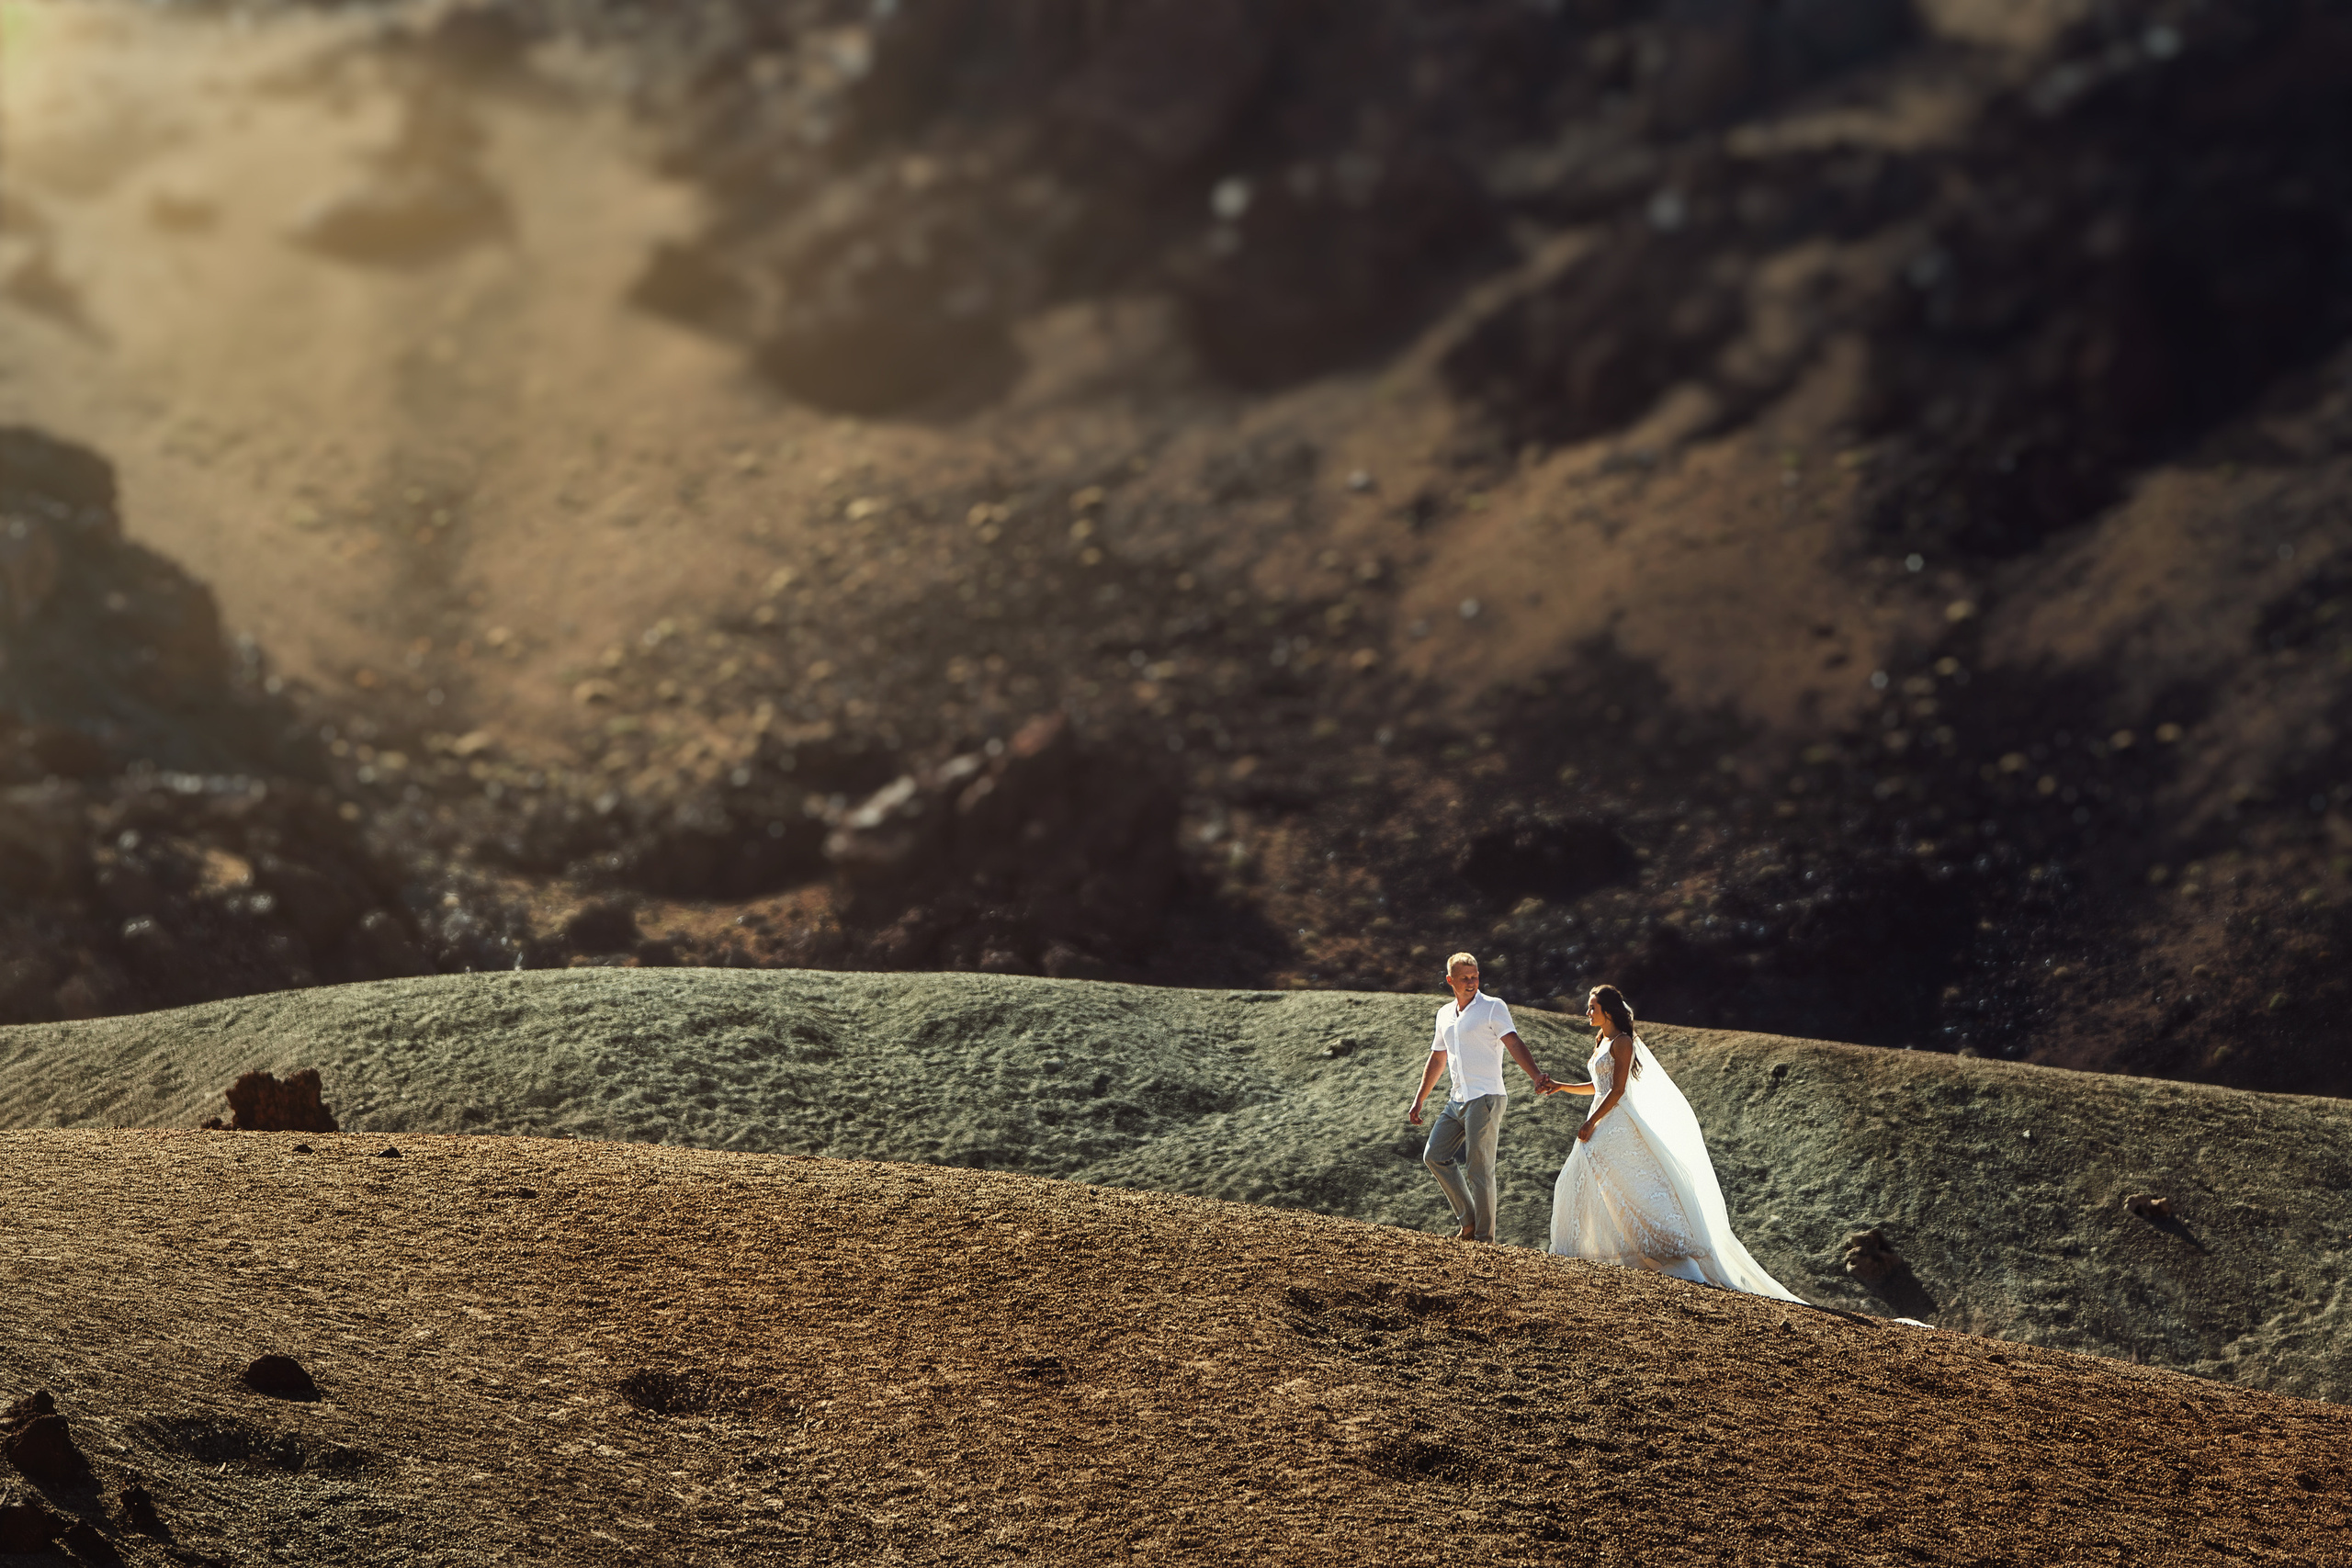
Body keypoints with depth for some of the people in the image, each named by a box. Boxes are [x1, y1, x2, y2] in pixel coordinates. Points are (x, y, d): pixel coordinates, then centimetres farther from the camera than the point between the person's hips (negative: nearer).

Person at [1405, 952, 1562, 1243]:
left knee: (1478, 1168, -9)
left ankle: (1484, 1236, -2)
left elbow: (1514, 1044, -17)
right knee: (1434, 1155, 6)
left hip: (1485, 1098, -8)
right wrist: (1418, 1100, 26)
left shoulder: (1492, 1007, -5)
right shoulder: (1445, 1014, 16)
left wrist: (1537, 1076, -33)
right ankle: (1468, 1221, 13)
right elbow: (1437, 1058, 26)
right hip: (1457, 1099, 8)